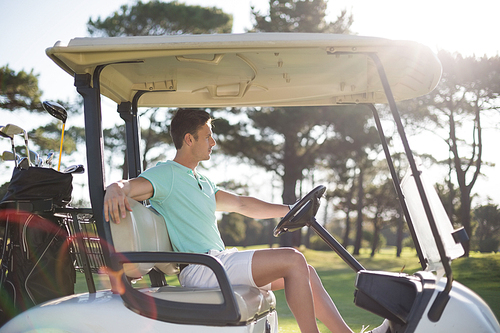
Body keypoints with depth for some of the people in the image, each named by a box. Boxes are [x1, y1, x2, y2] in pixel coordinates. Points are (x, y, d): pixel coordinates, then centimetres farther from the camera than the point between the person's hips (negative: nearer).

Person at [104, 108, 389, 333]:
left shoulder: (202, 182, 24)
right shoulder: (166, 174, -5)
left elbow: (242, 204, 25)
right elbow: (129, 186, -22)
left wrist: (289, 210, 21)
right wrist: (115, 190, -46)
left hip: (219, 264, 9)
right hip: (200, 269, -9)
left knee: (305, 271, 4)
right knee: (292, 259, -19)